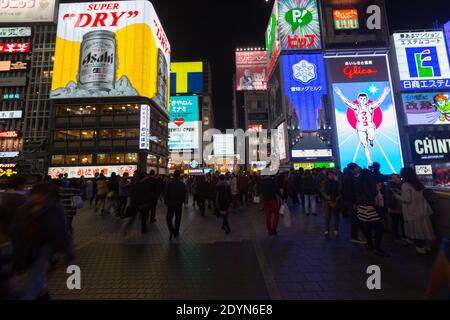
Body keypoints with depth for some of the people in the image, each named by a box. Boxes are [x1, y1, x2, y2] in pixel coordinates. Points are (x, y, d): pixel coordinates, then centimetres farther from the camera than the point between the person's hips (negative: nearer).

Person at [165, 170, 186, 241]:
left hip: (170, 204, -2)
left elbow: (166, 194, -8)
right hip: (179, 204, 2)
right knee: (178, 219, 12)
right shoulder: (182, 184, -6)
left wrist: (166, 202, 5)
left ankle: (172, 232, -4)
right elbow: (184, 195, 0)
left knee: (169, 218, 11)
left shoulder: (169, 184, -12)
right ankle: (176, 233, 19)